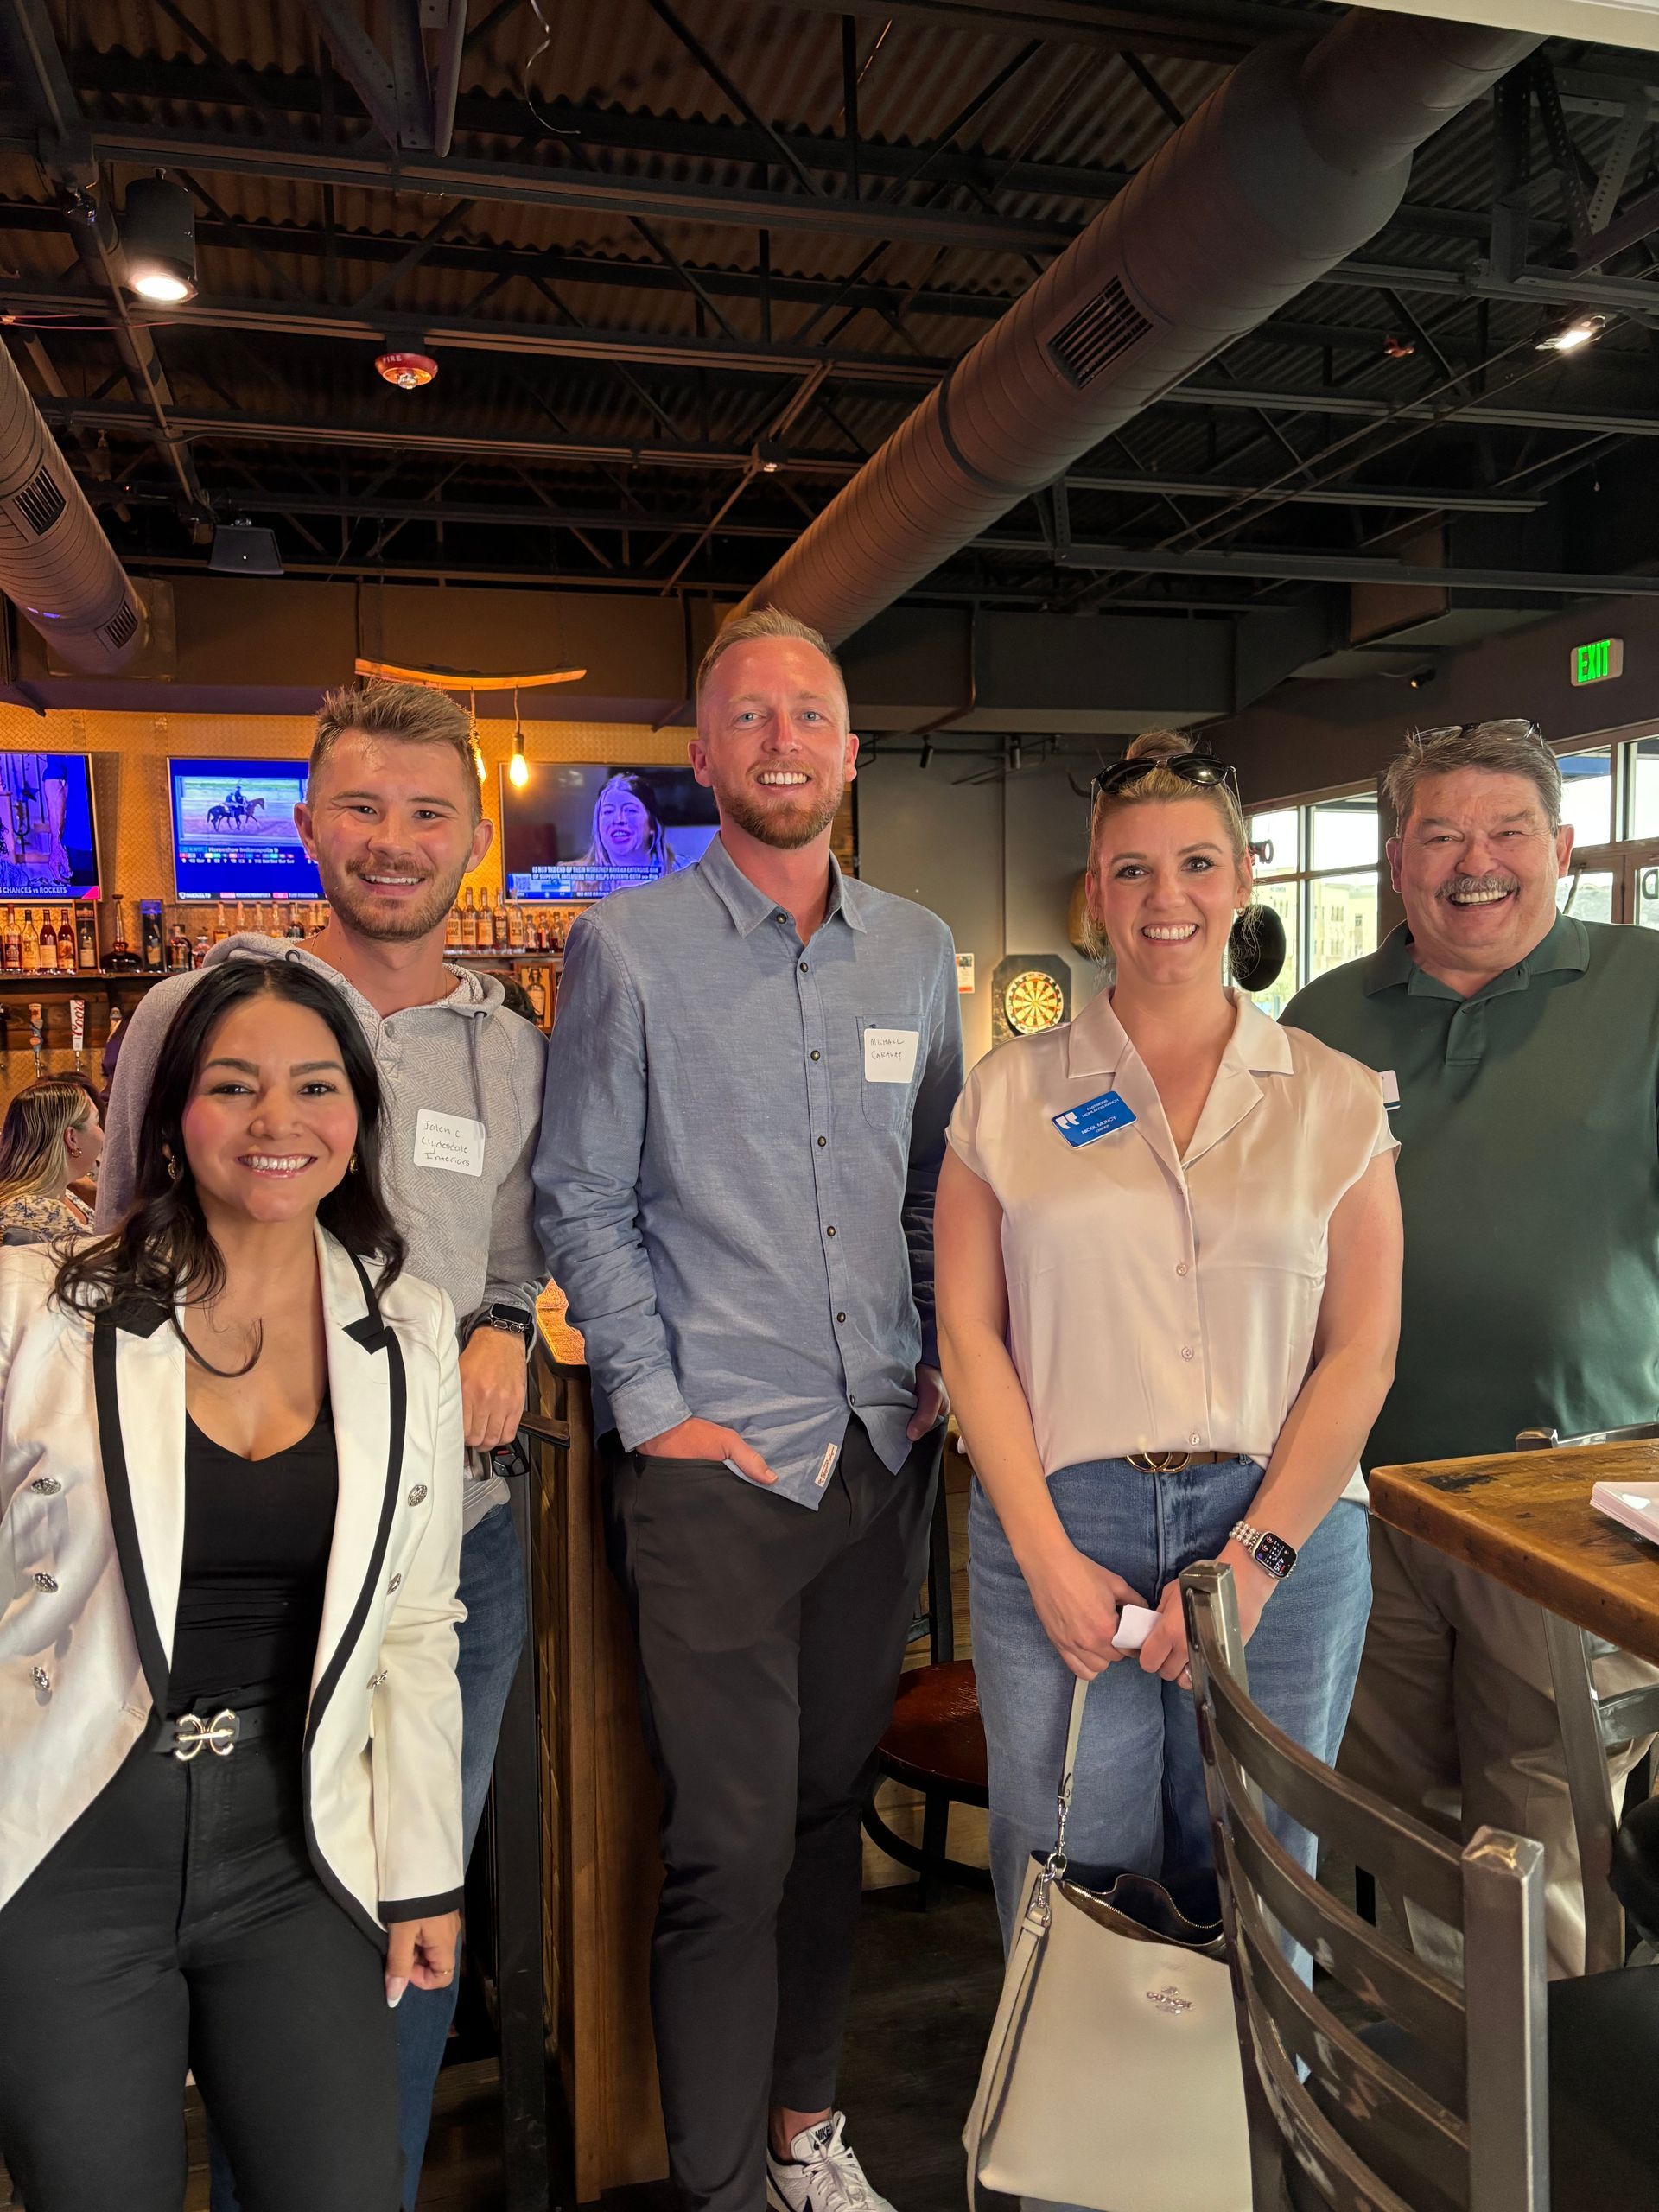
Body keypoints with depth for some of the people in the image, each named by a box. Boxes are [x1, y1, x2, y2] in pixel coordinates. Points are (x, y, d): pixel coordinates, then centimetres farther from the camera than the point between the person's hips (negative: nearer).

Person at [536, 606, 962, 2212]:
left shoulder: (916, 951, 10)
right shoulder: (626, 947, -3)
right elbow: (581, 1203, -3)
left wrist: (944, 1361, 5)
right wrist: (653, 1409, -9)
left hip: (883, 1452, 5)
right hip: (712, 1460, -4)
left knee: (830, 1808, 17)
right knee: (731, 1845, 0)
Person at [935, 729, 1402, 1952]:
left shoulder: (1336, 1099, 5)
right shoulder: (1010, 1093, 5)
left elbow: (1362, 1352, 1)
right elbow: (969, 1332, 1)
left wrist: (1258, 1555, -8)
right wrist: (1045, 1553, -7)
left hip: (1282, 1538, 1)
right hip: (1060, 1537, 0)